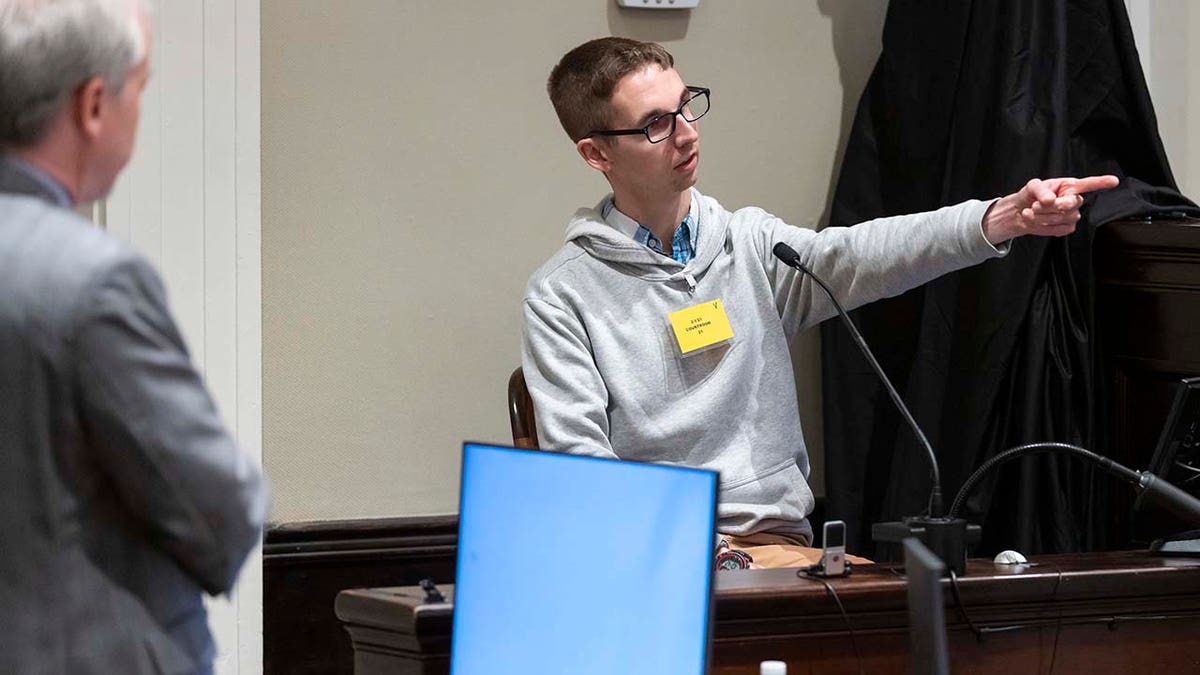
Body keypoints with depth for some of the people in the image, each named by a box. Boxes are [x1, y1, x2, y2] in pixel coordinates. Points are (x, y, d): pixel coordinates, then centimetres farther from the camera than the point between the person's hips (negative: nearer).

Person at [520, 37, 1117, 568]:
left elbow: (859, 256, -8)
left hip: (776, 542, 4)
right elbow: (577, 462, -5)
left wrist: (1002, 219, -27)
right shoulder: (560, 297, 2)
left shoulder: (752, 244, 11)